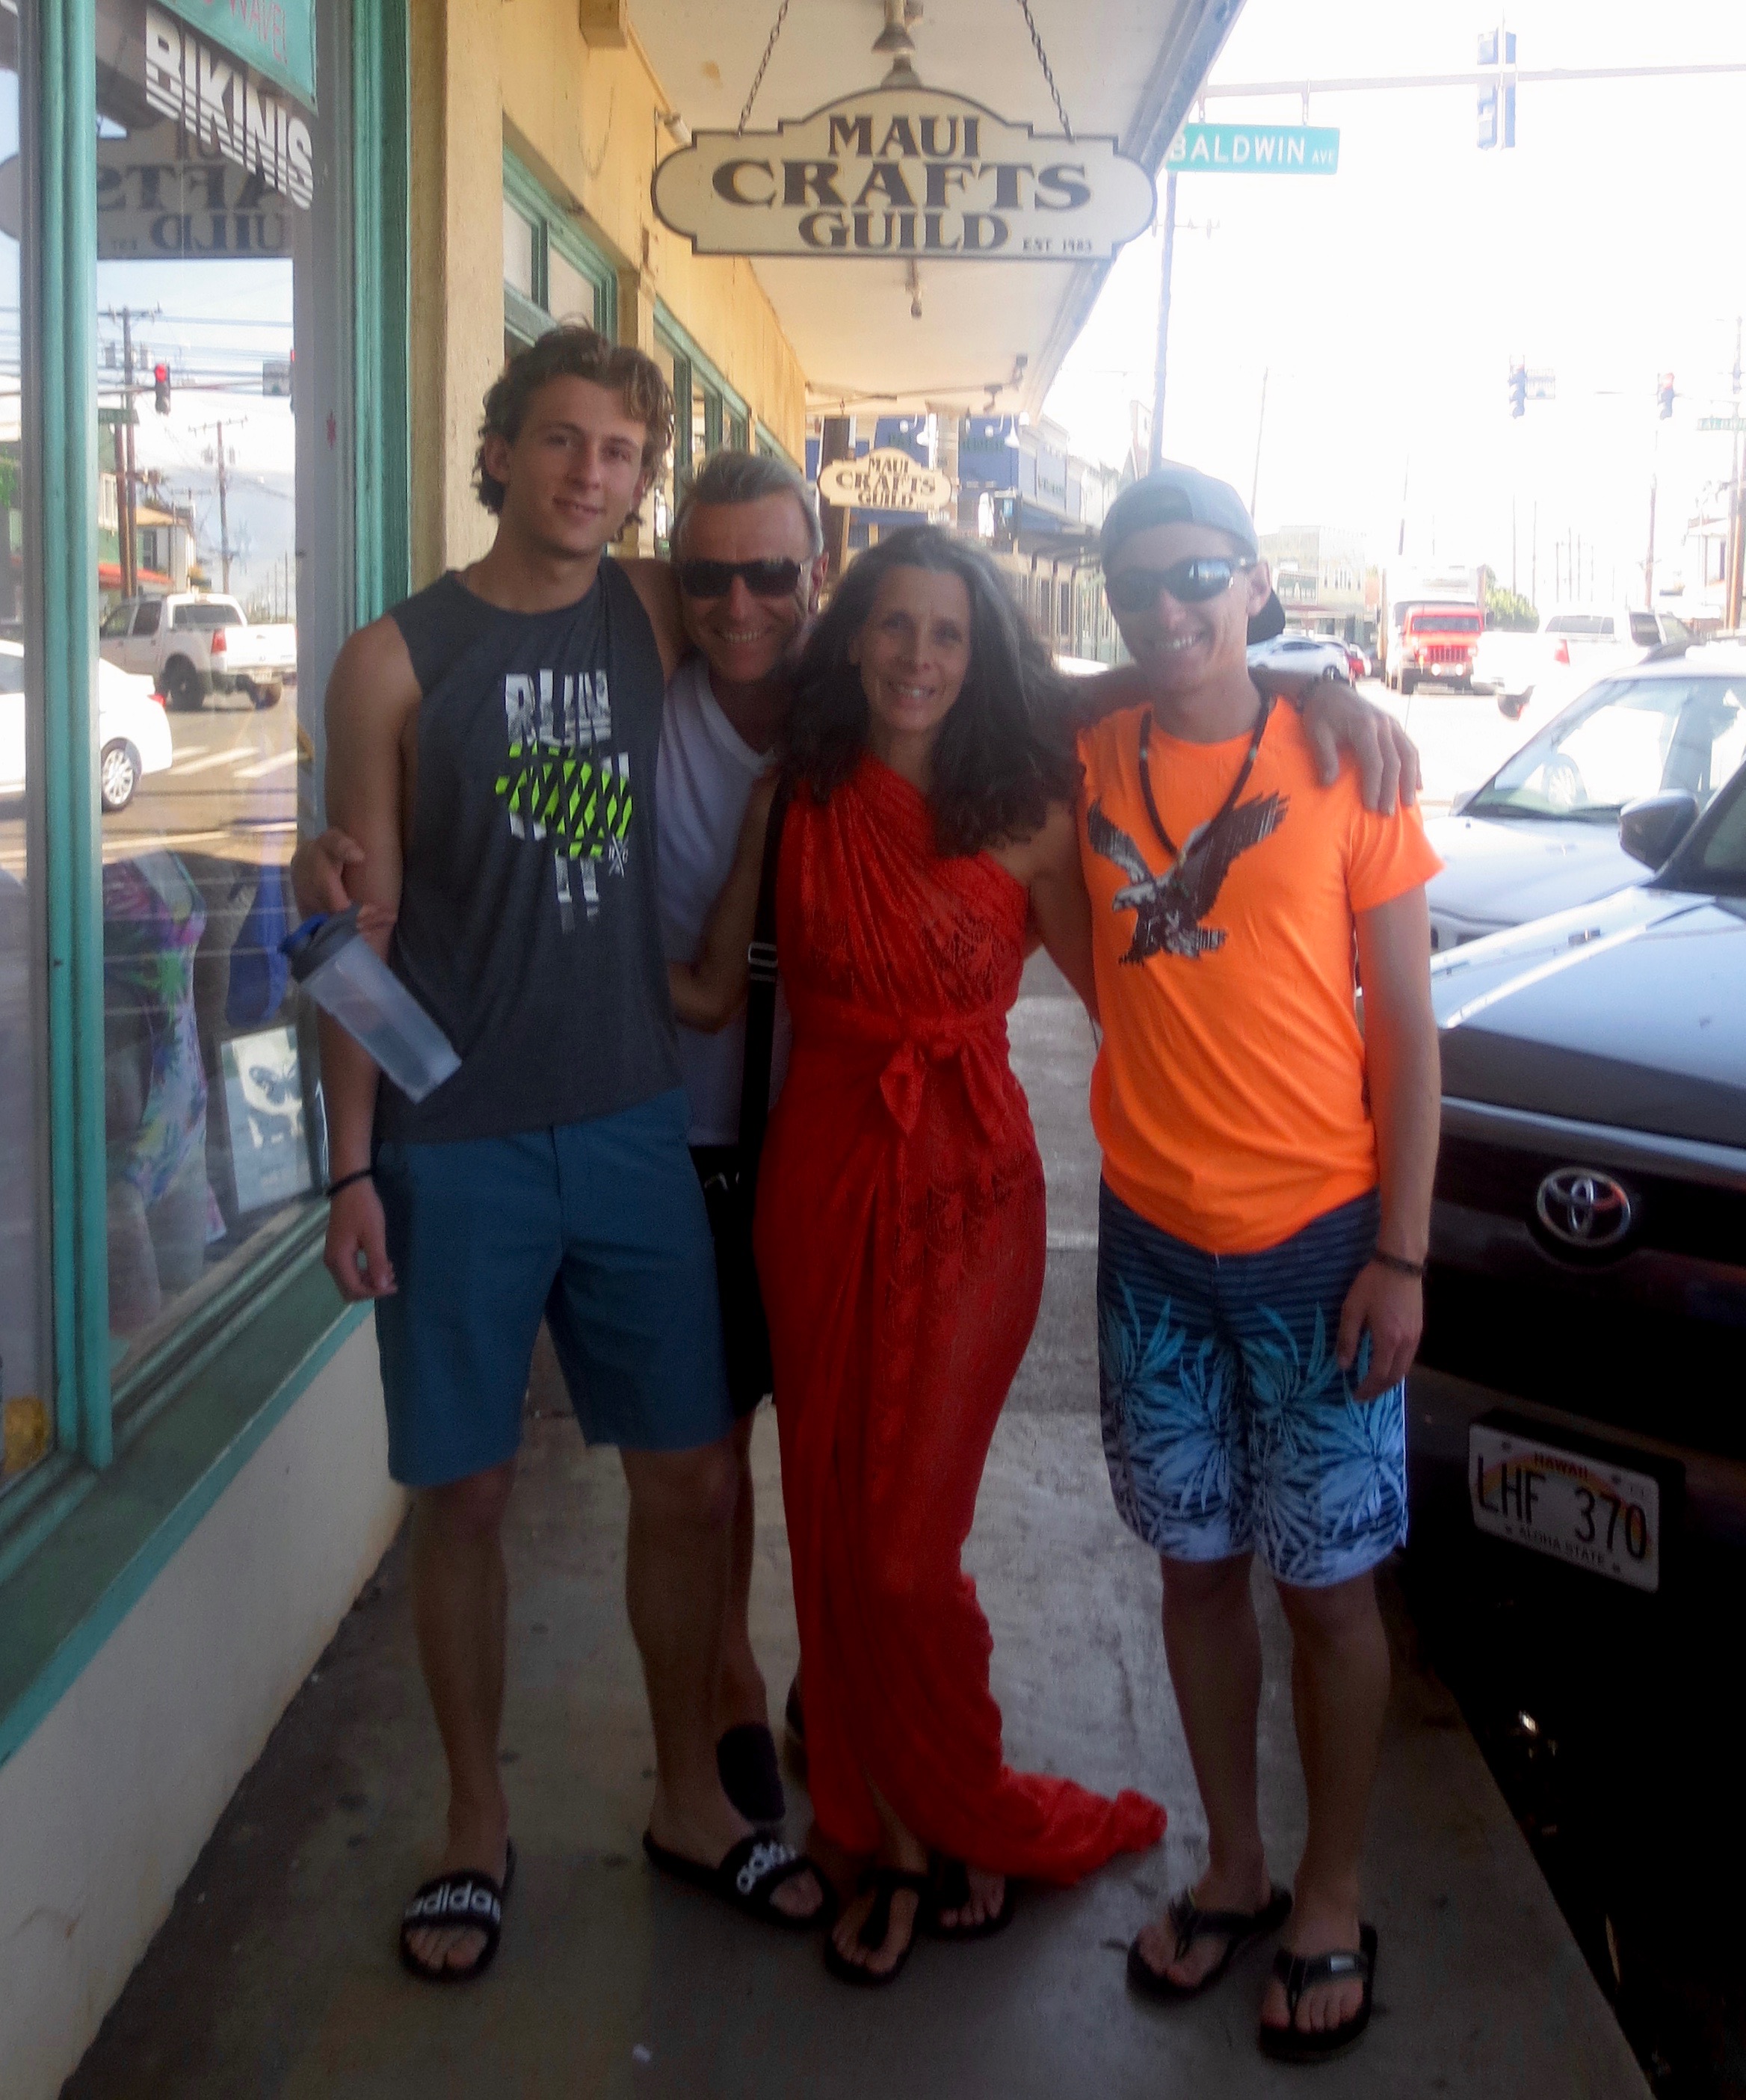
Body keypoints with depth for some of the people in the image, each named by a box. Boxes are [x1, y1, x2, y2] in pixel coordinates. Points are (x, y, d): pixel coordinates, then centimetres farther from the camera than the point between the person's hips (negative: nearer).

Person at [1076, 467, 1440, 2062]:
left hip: (1319, 1239, -2)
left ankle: (1332, 1902, 26)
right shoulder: (1088, 764, 1)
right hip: (1150, 1237, 3)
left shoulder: (1344, 763, -6)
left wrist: (1402, 1256, -9)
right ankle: (1233, 1867, 32)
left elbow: (1407, 1027, -5)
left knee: (1327, 1582, 7)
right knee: (1197, 1563, 14)